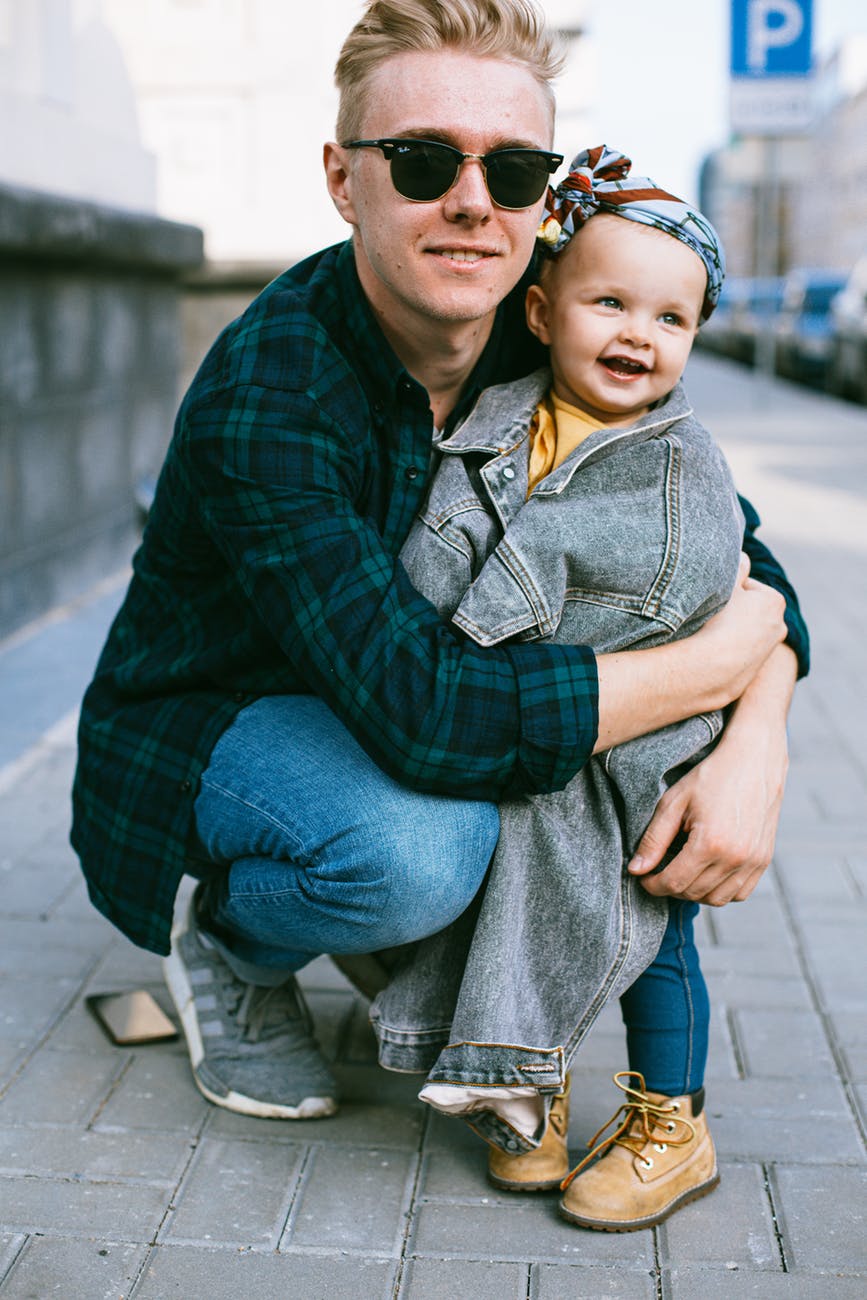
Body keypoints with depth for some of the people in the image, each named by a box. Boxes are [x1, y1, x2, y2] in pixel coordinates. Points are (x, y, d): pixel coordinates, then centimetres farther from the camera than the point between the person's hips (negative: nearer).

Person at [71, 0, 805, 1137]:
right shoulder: (266, 397, -32)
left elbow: (736, 551, -8)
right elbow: (426, 714, -41)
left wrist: (756, 747, -30)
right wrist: (723, 658, -31)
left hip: (391, 711, 7)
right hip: (200, 721, -6)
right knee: (418, 848, -35)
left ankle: (415, 955, 11)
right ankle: (229, 950, 0)